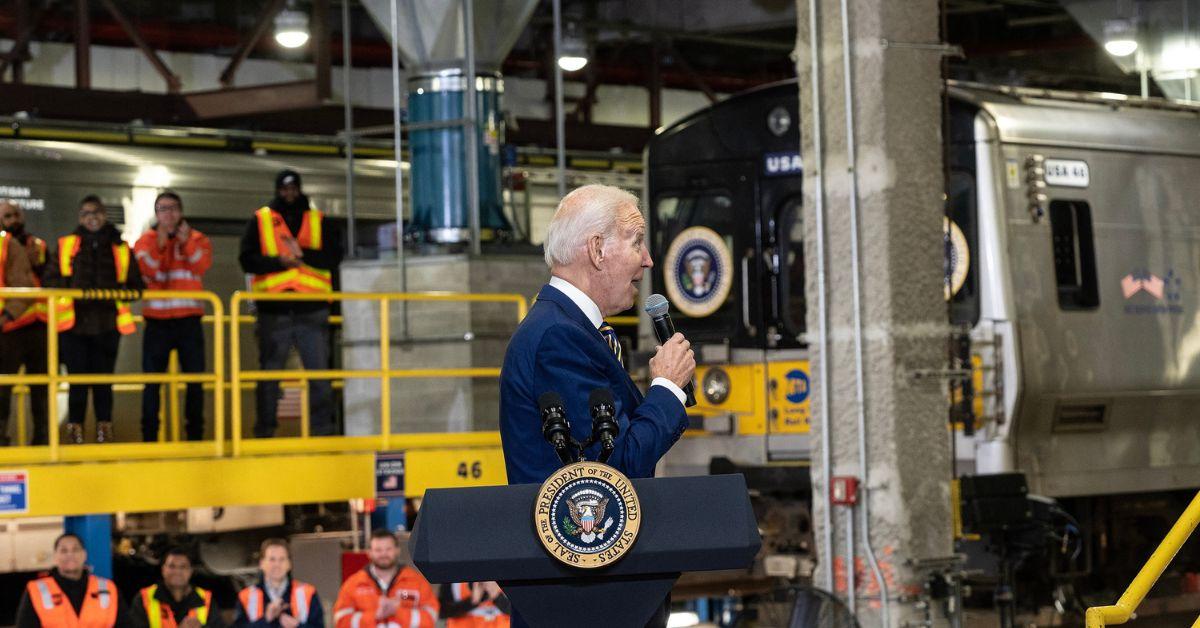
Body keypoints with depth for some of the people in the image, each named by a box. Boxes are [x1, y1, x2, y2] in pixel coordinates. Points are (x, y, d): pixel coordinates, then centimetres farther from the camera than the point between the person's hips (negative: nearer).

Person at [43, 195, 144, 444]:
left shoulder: (120, 249, 10)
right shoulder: (66, 245, 8)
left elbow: (136, 285, 9)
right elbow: (51, 279, 7)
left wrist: (120, 292, -10)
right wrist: (68, 291, -11)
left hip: (107, 326, 1)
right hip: (74, 324, -1)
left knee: (104, 382, 5)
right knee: (77, 382, -2)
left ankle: (104, 430, 12)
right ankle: (75, 431, 3)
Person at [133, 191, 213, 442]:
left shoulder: (197, 239, 9)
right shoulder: (146, 241, 8)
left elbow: (202, 266, -10)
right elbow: (146, 271, -9)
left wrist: (186, 242, -20)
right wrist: (160, 244, -18)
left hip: (189, 319, 0)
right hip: (157, 320, 0)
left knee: (195, 379, 1)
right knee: (151, 380, -4)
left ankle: (195, 433, 9)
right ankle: (149, 436, 0)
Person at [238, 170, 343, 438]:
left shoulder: (319, 222, 11)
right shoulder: (259, 221, 9)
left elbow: (334, 257, -2)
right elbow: (247, 259, -2)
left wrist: (302, 253, -15)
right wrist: (280, 262, -15)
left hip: (312, 312, 1)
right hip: (273, 312, -1)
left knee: (319, 372, 0)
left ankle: (323, 429, 5)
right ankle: (264, 431, 9)